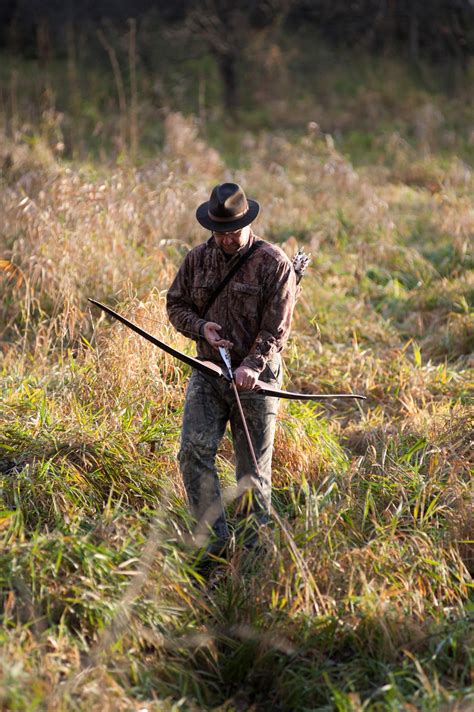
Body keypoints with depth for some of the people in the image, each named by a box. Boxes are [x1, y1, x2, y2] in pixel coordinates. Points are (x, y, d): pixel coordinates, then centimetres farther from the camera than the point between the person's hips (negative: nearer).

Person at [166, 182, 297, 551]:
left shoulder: (274, 263, -8)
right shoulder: (198, 258, 6)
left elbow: (276, 327, -12)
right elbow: (176, 304, 13)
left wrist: (252, 365, -25)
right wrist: (201, 327, -8)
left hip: (255, 378, -3)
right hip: (207, 372, 4)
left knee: (254, 466, 2)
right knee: (194, 451, -13)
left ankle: (257, 538, 17)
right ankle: (217, 534, -10)